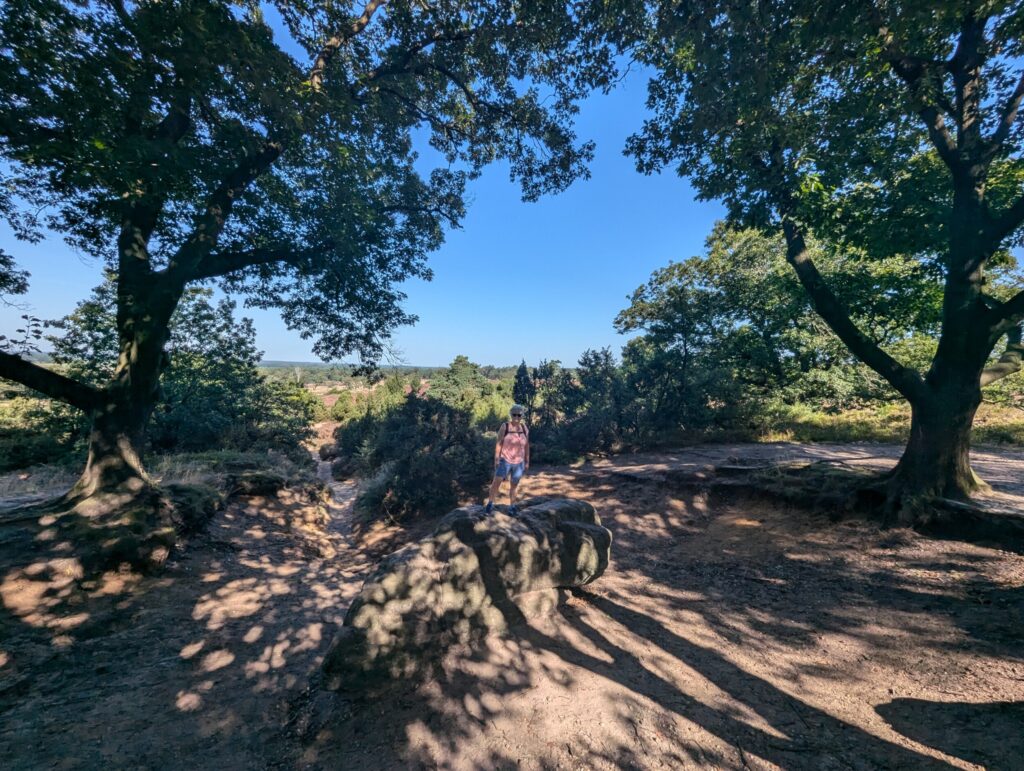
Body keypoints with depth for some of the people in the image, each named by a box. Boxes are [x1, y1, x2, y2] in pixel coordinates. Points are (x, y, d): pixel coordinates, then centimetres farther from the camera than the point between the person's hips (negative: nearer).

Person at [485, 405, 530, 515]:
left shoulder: (524, 428, -2)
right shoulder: (504, 426, -12)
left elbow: (526, 446, 4)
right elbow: (499, 443, -10)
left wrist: (527, 462, 5)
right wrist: (496, 459, -13)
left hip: (519, 463, 3)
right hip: (505, 461, -2)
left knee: (514, 486, 12)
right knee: (496, 483, -1)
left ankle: (512, 506, 28)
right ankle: (490, 503, 22)